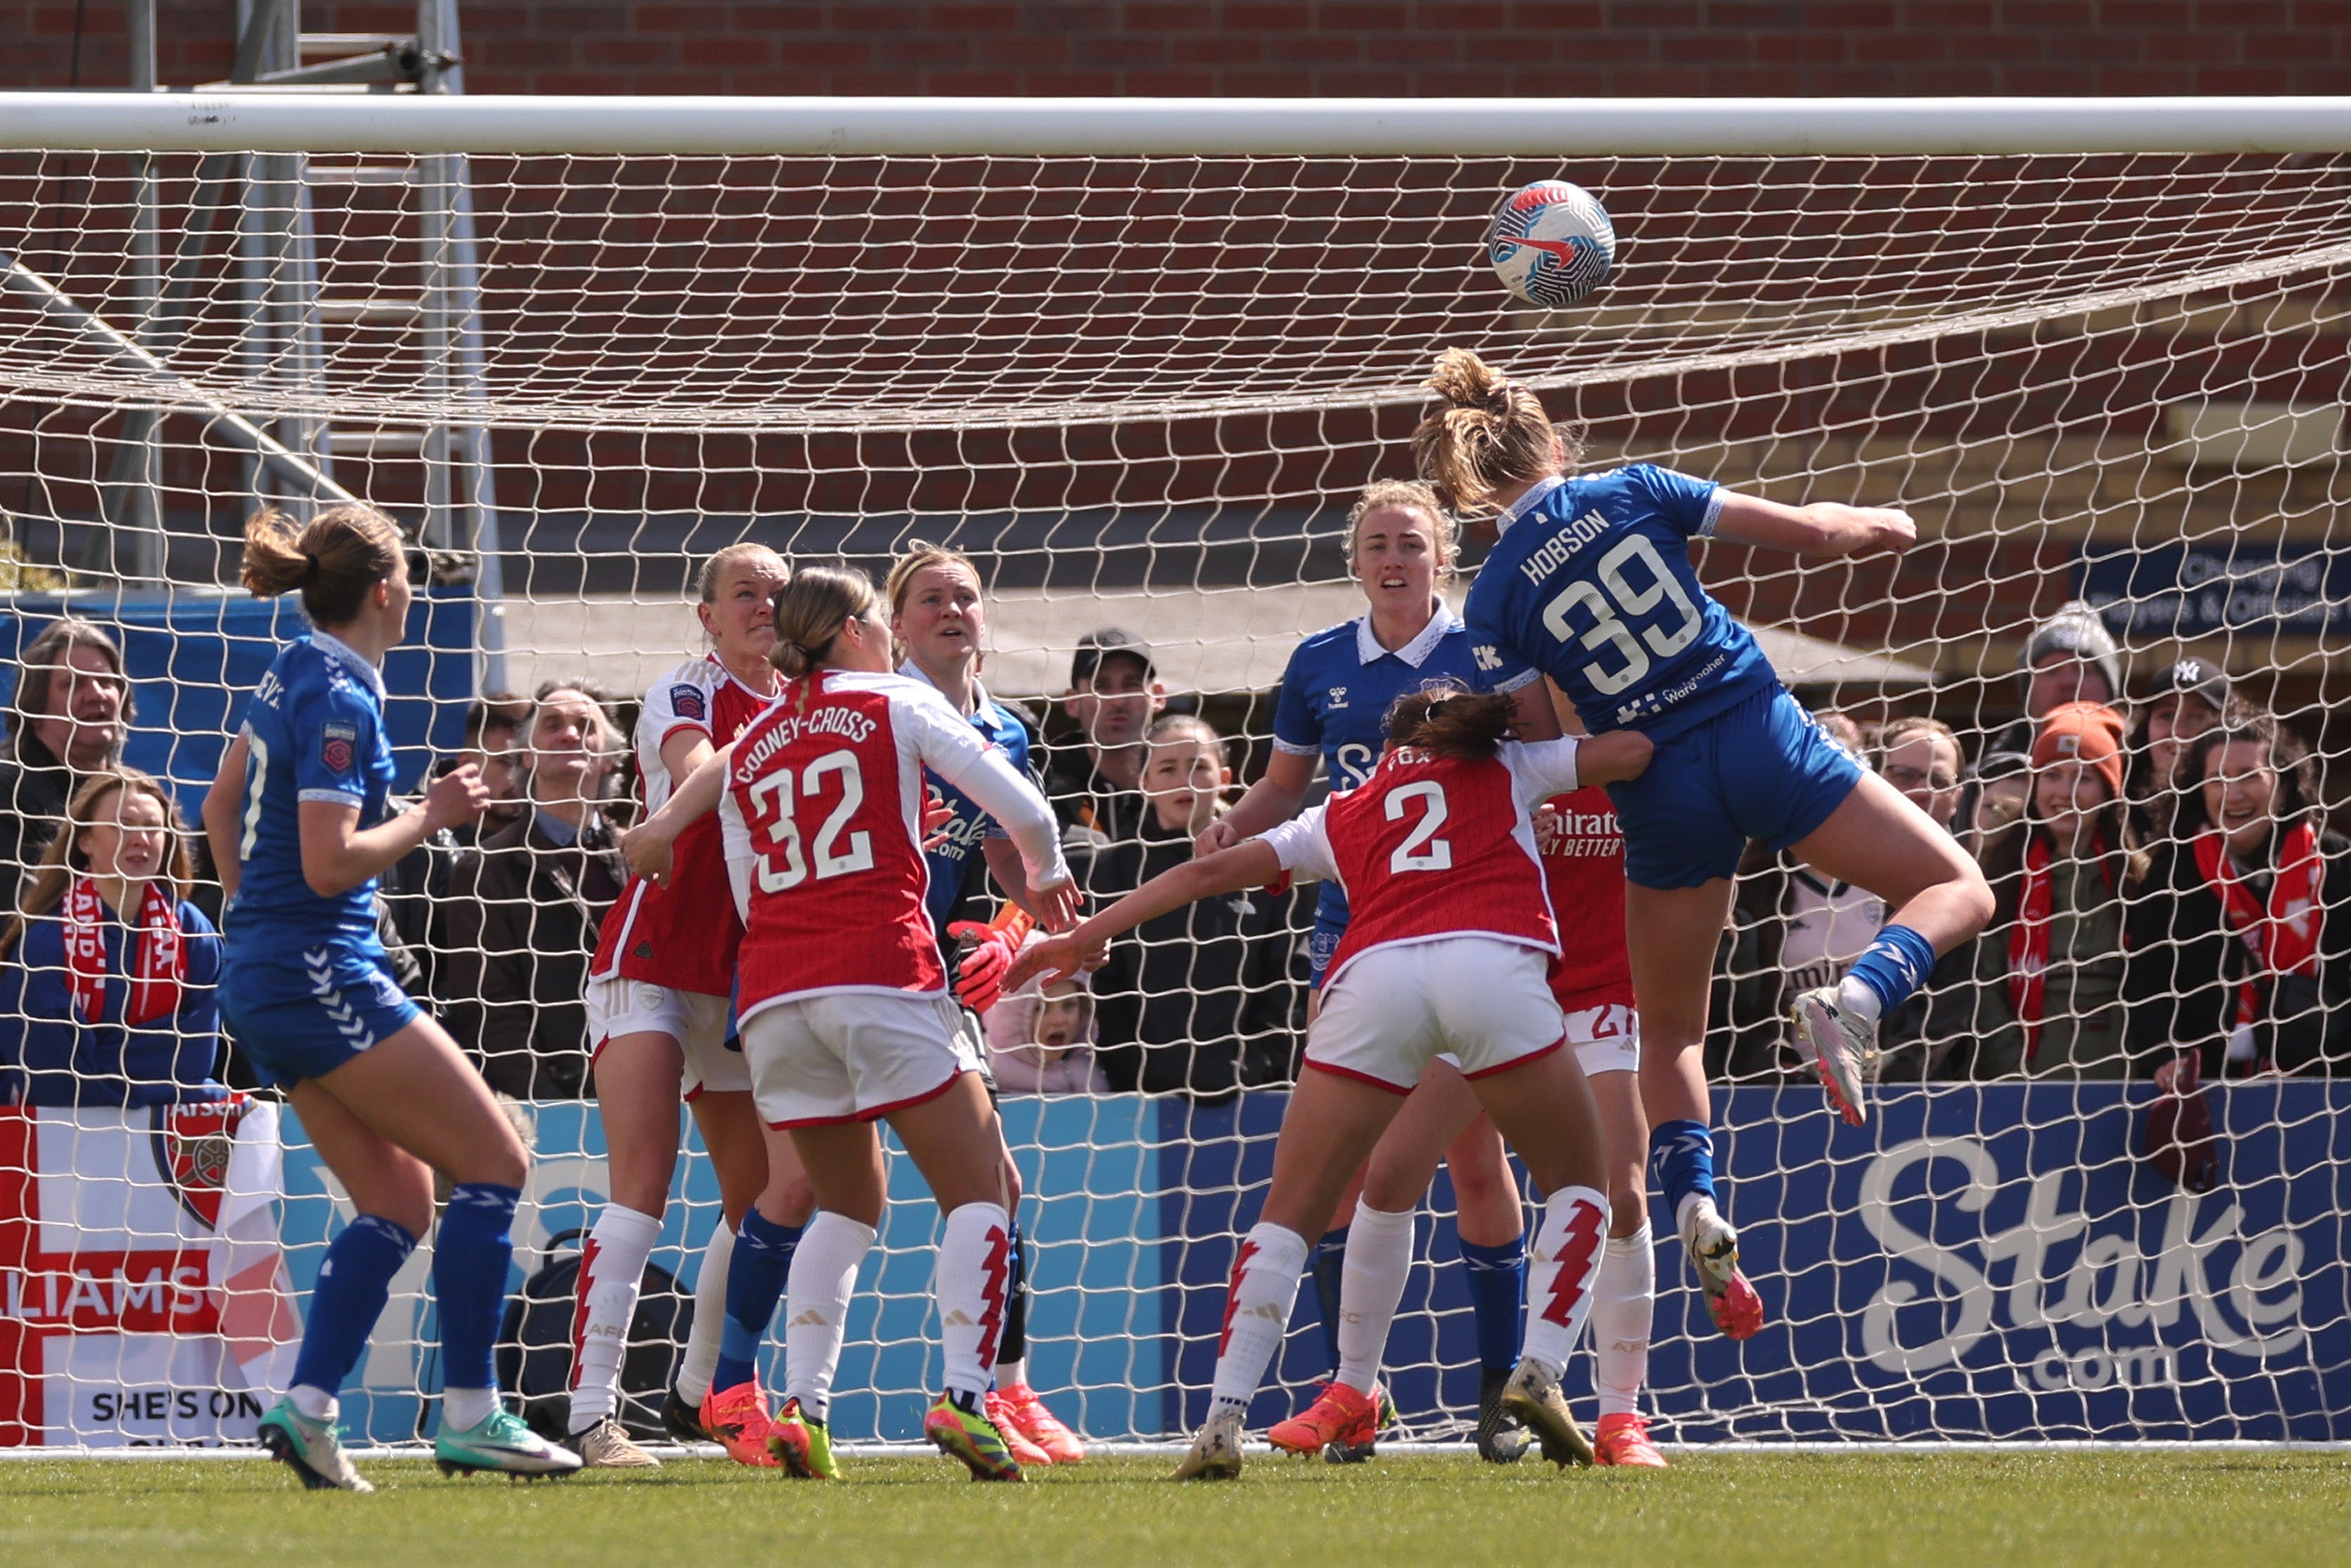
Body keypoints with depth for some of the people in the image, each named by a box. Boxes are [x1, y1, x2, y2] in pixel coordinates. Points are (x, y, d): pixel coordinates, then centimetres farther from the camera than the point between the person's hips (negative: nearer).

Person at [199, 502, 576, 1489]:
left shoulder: (294, 677, 13)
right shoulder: (338, 699, -16)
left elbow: (221, 806, 25)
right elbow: (330, 863, -22)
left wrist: (253, 919, 29)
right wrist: (430, 816, -9)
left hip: (262, 974, 10)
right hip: (319, 974, -10)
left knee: (397, 1203, 9)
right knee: (494, 1161, -6)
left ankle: (305, 1409, -1)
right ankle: (468, 1416, -6)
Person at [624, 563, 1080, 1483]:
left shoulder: (747, 750, 21)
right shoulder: (896, 703, 8)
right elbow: (1022, 811, 3)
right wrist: (1044, 877, 23)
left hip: (772, 992, 5)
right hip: (882, 972, -5)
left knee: (847, 1205, 19)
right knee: (978, 1192, 1)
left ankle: (801, 1405, 2)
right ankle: (964, 1397, -18)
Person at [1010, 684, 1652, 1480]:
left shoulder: (1340, 817, 34)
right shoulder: (1510, 766, 32)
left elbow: (1208, 872, 30)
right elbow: (1634, 749, 29)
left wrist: (1087, 935, 35)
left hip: (1372, 969, 1)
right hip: (1494, 960, -1)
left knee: (1288, 1214, 8)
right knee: (1577, 1183, 18)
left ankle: (1222, 1421, -6)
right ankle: (1539, 1372, -4)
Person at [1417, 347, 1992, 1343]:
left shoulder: (1495, 600, 1)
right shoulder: (1633, 494, 1)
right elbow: (1806, 532, 2)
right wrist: (1877, 527, 22)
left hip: (1661, 792, 1)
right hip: (1755, 735, -1)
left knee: (1670, 1035, 18)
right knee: (1956, 892, 8)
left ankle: (1692, 1197, -6)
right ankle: (1858, 999, -22)